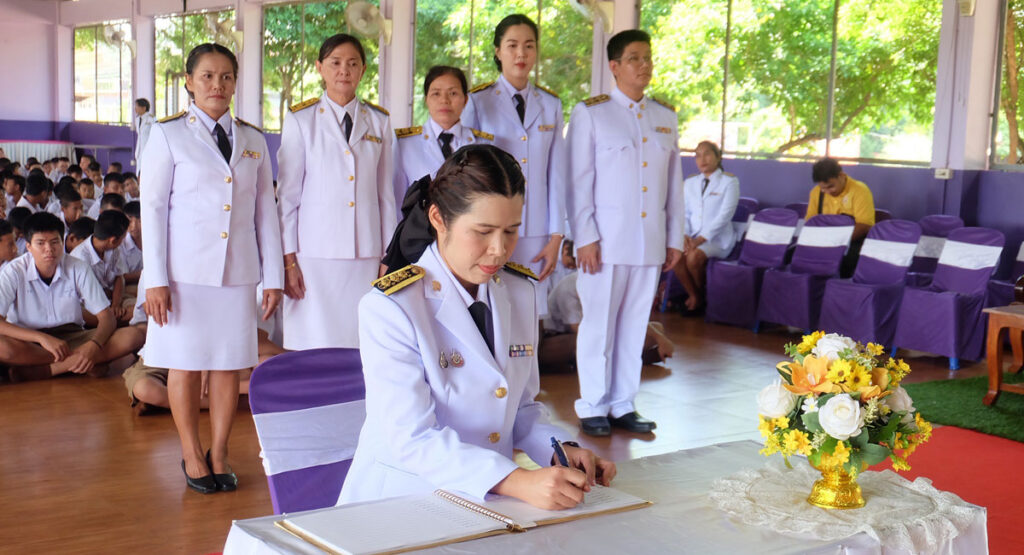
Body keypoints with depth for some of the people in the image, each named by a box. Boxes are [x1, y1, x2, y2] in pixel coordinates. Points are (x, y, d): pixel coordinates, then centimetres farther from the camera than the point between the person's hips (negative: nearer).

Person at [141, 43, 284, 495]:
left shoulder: (252, 140, 10)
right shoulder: (168, 135, 0)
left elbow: (265, 210, 10)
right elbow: (152, 207, -2)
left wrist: (273, 277, 6)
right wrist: (155, 279, -8)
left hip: (238, 270, 3)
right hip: (186, 270, -3)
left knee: (230, 364, 5)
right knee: (185, 364, 5)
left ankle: (219, 453, 19)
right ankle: (192, 455, 19)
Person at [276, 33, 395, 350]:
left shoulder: (378, 122, 11)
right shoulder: (300, 120, 4)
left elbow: (385, 194, 12)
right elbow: (287, 194, 4)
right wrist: (289, 259, -2)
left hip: (366, 256, 2)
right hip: (315, 255, -2)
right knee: (314, 353, -4)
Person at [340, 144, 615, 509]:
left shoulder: (520, 294, 7)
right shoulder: (389, 308, -13)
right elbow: (413, 439, -21)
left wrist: (561, 451, -5)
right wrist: (516, 481, -32)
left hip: (490, 500, 4)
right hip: (404, 497, -4)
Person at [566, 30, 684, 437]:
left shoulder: (665, 117, 13)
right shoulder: (590, 113, 0)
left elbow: (674, 182, 14)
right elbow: (579, 180, -4)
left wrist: (675, 238, 10)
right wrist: (584, 237, -10)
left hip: (651, 242, 4)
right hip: (606, 240, -4)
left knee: (634, 325, 8)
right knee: (599, 324, 1)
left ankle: (623, 405, 17)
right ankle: (593, 408, 11)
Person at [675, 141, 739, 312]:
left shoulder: (729, 181, 0)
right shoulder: (689, 183, 17)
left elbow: (724, 215, -9)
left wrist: (700, 239, -18)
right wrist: (684, 236, -10)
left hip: (718, 239, -4)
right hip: (692, 236, 4)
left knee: (694, 256, -33)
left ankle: (701, 295, -5)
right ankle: (693, 296, -10)